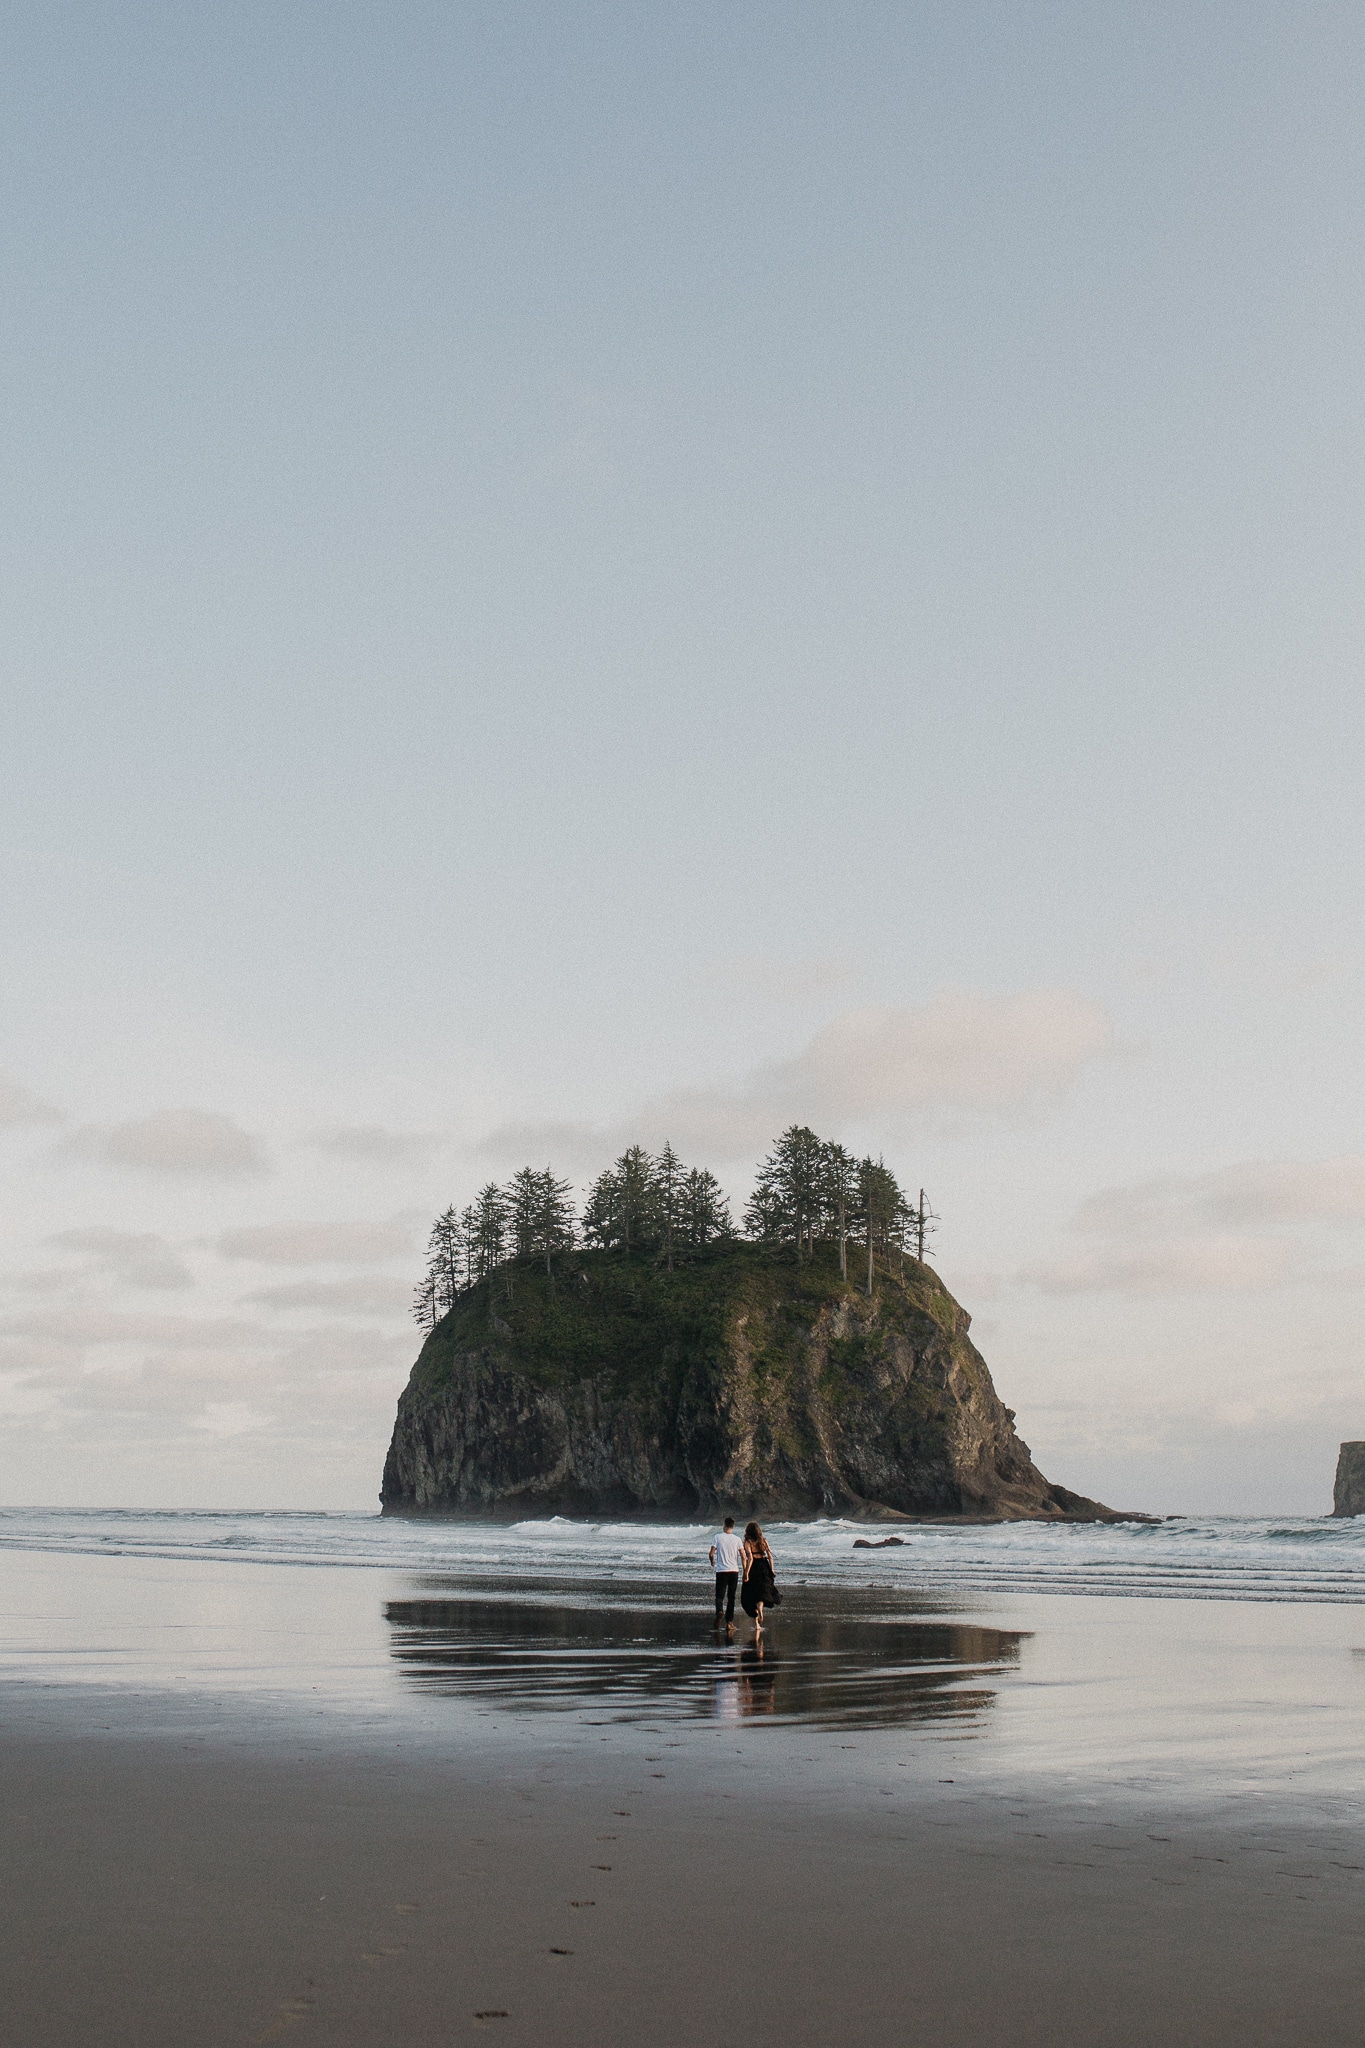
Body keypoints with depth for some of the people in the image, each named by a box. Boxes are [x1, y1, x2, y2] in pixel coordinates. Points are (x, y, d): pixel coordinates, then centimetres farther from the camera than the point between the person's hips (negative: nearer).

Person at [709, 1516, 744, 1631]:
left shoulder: (718, 1537, -3)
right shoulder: (737, 1539, 2)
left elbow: (711, 1554, -5)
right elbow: (743, 1556, -1)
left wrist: (713, 1563, 16)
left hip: (721, 1571, -2)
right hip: (734, 1571, 2)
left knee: (720, 1595, 3)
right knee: (731, 1597, 10)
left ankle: (719, 1611, -28)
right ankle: (729, 1622, 8)